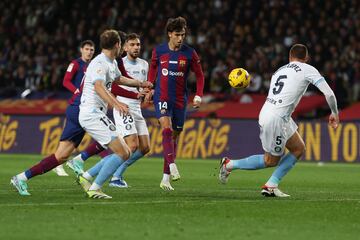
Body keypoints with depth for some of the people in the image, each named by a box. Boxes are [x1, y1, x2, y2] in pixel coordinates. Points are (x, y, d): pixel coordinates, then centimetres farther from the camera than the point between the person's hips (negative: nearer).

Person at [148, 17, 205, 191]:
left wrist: (198, 96, -5)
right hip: (162, 97, -1)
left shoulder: (190, 53, -3)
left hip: (180, 100, 2)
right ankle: (172, 167, -36)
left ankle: (166, 178, 12)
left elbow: (199, 75, 5)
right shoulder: (158, 51, -1)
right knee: (167, 129, -24)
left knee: (174, 136, 6)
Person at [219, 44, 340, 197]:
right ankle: (230, 165, 14)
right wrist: (334, 114, 9)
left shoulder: (280, 70, 20)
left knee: (299, 149, 16)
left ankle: (271, 186, 12)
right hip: (276, 119, -8)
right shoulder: (307, 69, 0)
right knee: (271, 160, 8)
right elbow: (329, 93, -5)